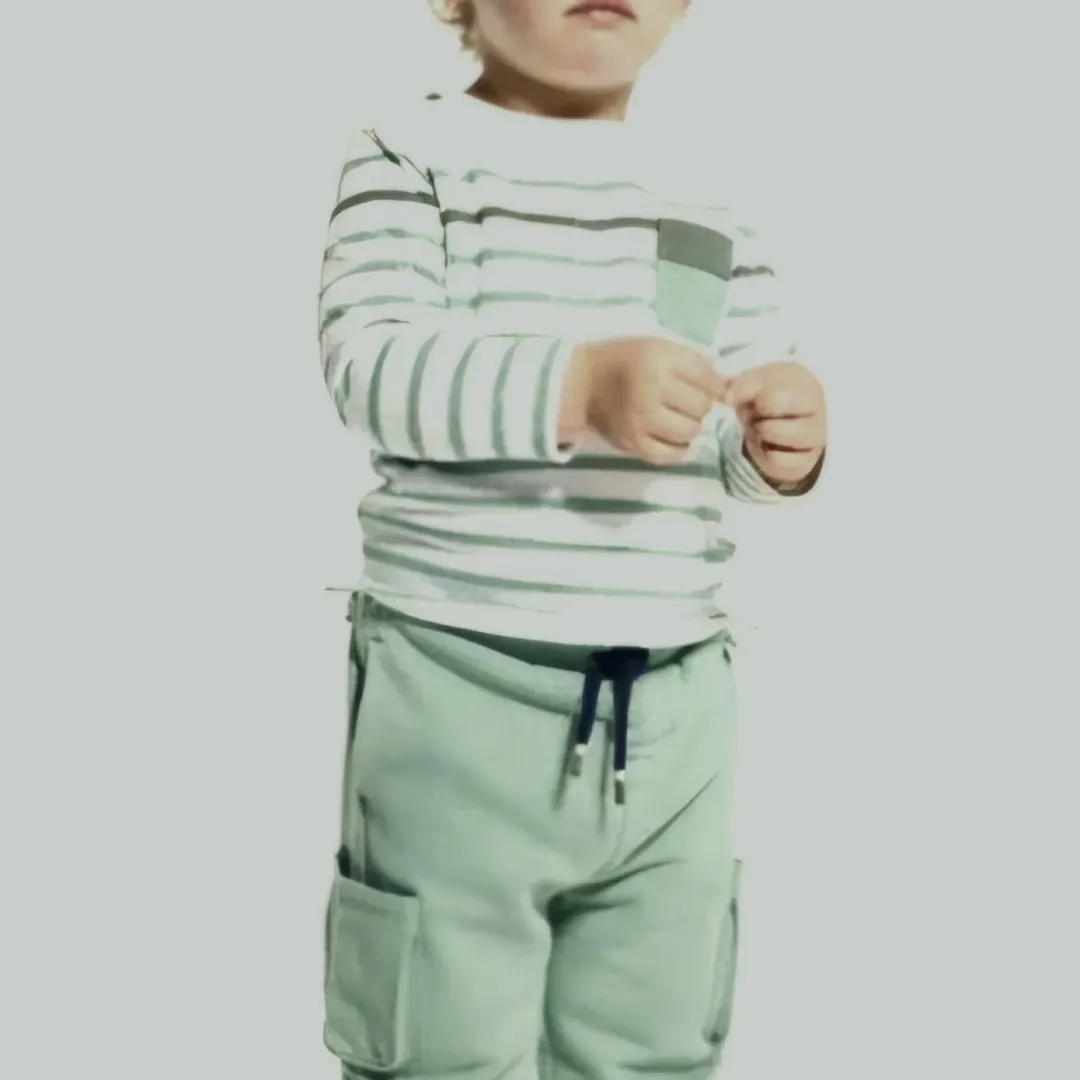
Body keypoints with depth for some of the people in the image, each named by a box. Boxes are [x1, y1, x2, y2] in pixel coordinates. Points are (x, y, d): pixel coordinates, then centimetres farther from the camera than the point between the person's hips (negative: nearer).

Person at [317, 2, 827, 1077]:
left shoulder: (711, 201, 12)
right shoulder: (412, 152, -2)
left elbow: (736, 450, 11)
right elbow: (372, 363, -16)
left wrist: (782, 441, -14)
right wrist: (578, 385, -31)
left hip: (675, 706, 5)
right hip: (460, 684, -5)